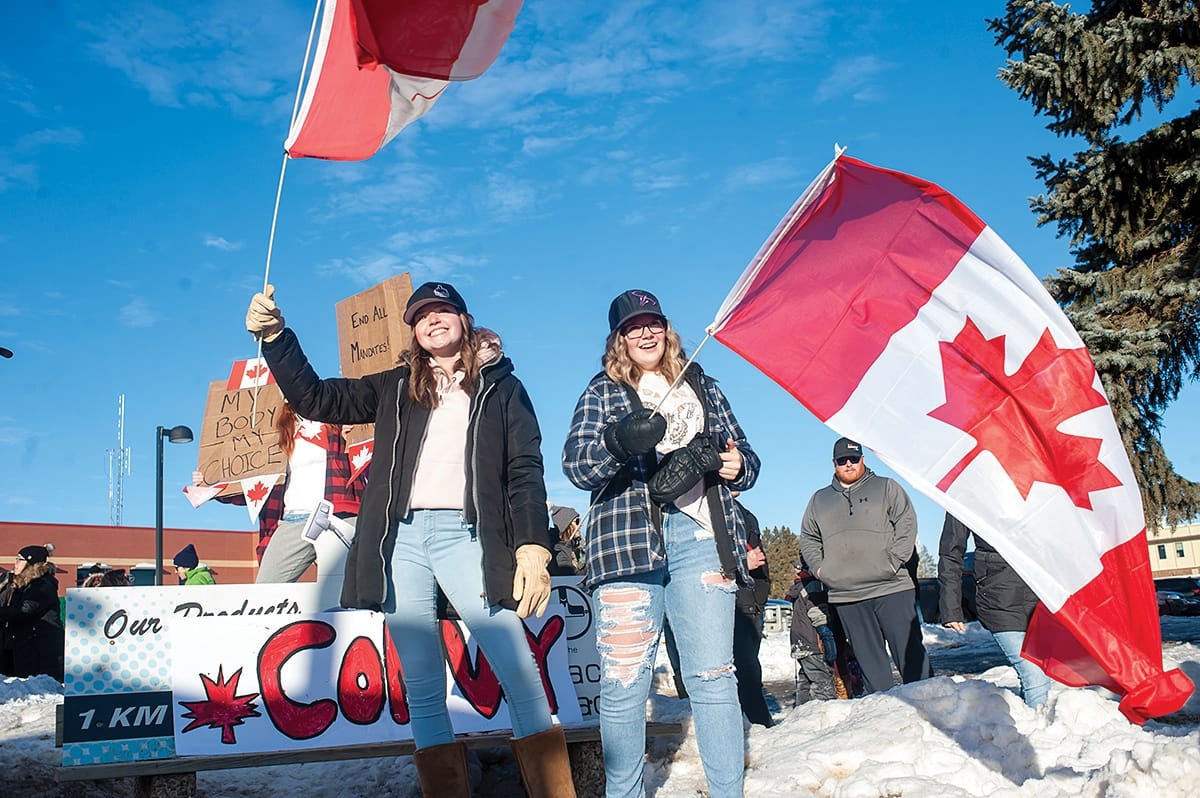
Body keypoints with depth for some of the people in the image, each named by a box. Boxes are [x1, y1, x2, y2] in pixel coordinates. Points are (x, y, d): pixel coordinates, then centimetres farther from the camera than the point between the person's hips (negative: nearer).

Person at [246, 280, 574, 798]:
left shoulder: (500, 386, 12)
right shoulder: (395, 387, 19)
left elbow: (525, 470, 4)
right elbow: (315, 399, 16)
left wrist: (533, 548, -9)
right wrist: (273, 335, 2)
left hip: (464, 535, -3)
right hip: (400, 539, 3)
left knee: (522, 679, -11)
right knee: (422, 690, 2)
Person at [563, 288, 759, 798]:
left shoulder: (702, 387, 22)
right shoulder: (603, 391, 14)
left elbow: (742, 453, 26)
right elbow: (575, 465, -1)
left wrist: (739, 466, 1)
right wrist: (619, 443, -21)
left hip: (700, 535, 2)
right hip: (626, 540, -2)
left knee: (713, 675, -2)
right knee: (623, 682, -3)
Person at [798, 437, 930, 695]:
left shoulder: (886, 488, 10)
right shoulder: (819, 500, 18)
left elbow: (907, 524, 1)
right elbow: (807, 539, 22)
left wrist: (893, 561, -10)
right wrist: (819, 568, 5)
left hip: (892, 588, -3)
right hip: (845, 596, 3)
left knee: (910, 651, -4)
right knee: (869, 661, 5)